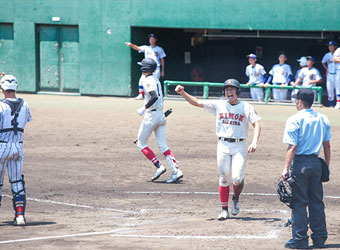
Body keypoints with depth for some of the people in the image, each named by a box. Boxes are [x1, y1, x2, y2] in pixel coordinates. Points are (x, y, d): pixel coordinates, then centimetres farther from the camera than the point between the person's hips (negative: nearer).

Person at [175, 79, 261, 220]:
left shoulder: (246, 107, 2)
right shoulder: (218, 105, 6)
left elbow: (256, 124, -5)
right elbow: (197, 103, 2)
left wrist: (254, 142, -21)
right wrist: (183, 93, -13)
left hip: (240, 146, -2)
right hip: (223, 145, 2)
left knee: (237, 178, -12)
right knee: (224, 178, 2)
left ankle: (236, 199, 18)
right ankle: (224, 210, 10)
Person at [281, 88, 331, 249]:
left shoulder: (295, 120, -10)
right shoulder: (323, 119, 7)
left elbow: (292, 147, -15)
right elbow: (327, 145, 10)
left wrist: (286, 168, -13)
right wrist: (327, 167, 17)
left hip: (300, 162, -5)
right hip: (316, 163, 5)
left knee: (299, 202, 0)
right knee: (316, 201, 12)